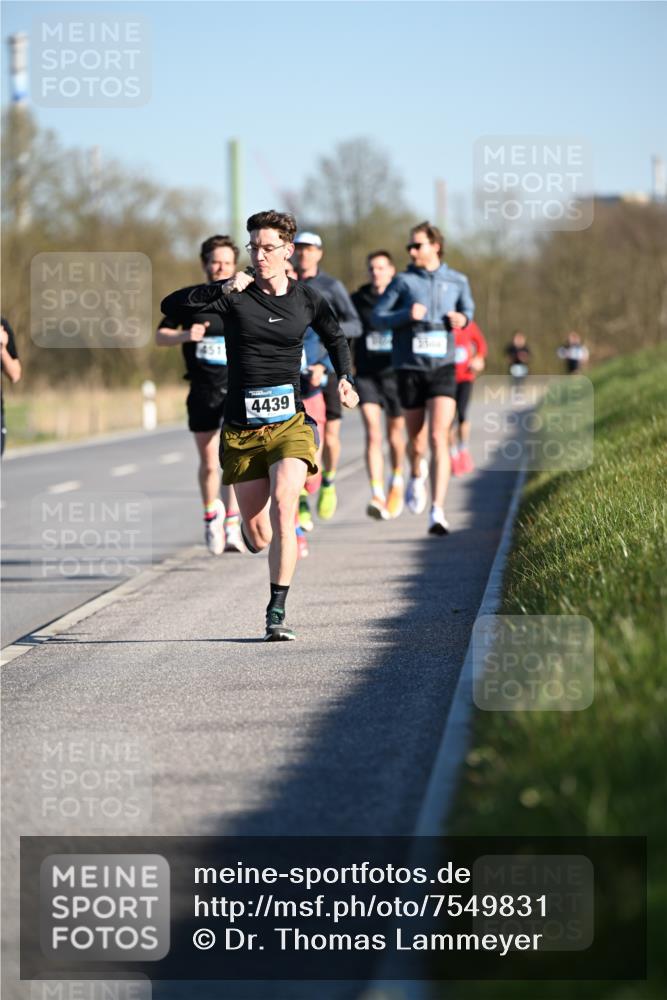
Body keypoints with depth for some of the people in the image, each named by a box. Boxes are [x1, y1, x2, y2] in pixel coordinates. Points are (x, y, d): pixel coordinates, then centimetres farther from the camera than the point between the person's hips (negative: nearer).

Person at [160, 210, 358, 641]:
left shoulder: (307, 299, 4)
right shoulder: (236, 295, -2)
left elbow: (336, 337, 24)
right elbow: (172, 307, -13)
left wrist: (346, 377, 8)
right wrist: (223, 290, -23)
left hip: (289, 424, 0)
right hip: (242, 429, 0)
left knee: (283, 508, -22)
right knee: (258, 537, 5)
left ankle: (277, 613, -17)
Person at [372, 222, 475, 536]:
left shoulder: (457, 281, 7)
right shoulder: (403, 281, 1)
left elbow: (468, 309, 24)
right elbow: (377, 318, 1)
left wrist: (462, 318, 1)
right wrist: (407, 315, -17)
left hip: (442, 368, 0)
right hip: (410, 369, 0)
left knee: (439, 439, -16)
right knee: (416, 442, 11)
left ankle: (437, 513, -20)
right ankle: (417, 475, 48)